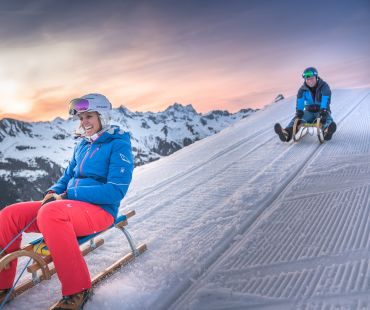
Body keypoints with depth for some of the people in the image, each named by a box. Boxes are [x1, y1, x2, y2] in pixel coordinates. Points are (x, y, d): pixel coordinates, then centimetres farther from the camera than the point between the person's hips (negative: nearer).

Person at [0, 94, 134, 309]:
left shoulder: (118, 144, -6)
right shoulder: (83, 145, 17)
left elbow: (116, 190, -17)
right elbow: (67, 178, 25)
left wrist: (68, 195, -16)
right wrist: (54, 192, -1)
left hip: (100, 210, -8)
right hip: (69, 204, 8)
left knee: (49, 213, -37)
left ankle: (78, 290, -25)